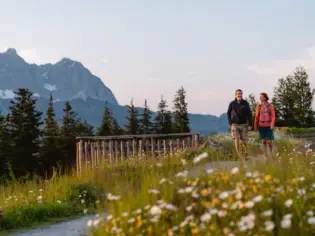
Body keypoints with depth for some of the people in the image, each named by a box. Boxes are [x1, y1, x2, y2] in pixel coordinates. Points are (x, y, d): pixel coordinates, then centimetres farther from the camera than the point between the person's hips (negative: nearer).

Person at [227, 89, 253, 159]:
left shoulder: (245, 103, -4)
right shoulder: (232, 104, -3)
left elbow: (249, 114, -4)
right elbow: (228, 113, 8)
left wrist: (250, 124, -11)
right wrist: (230, 123, -2)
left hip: (243, 124, 0)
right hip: (235, 124, 0)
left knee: (244, 141, 4)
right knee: (236, 140, -12)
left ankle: (246, 153, 30)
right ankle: (239, 156, -6)